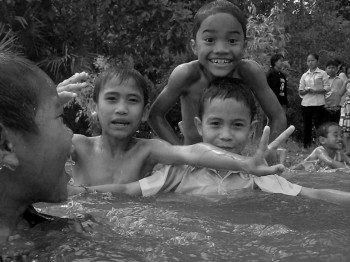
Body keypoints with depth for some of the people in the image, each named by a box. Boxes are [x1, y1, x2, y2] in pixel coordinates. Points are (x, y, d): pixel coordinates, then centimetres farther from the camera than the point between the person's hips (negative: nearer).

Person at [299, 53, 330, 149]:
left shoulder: (322, 73, 5)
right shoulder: (304, 75, 15)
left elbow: (327, 88, -2)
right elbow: (300, 91, 14)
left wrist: (315, 91, -15)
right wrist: (306, 91, -8)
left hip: (318, 103, -3)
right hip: (306, 103, 4)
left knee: (318, 124, -8)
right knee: (307, 125, 4)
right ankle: (306, 146, 9)